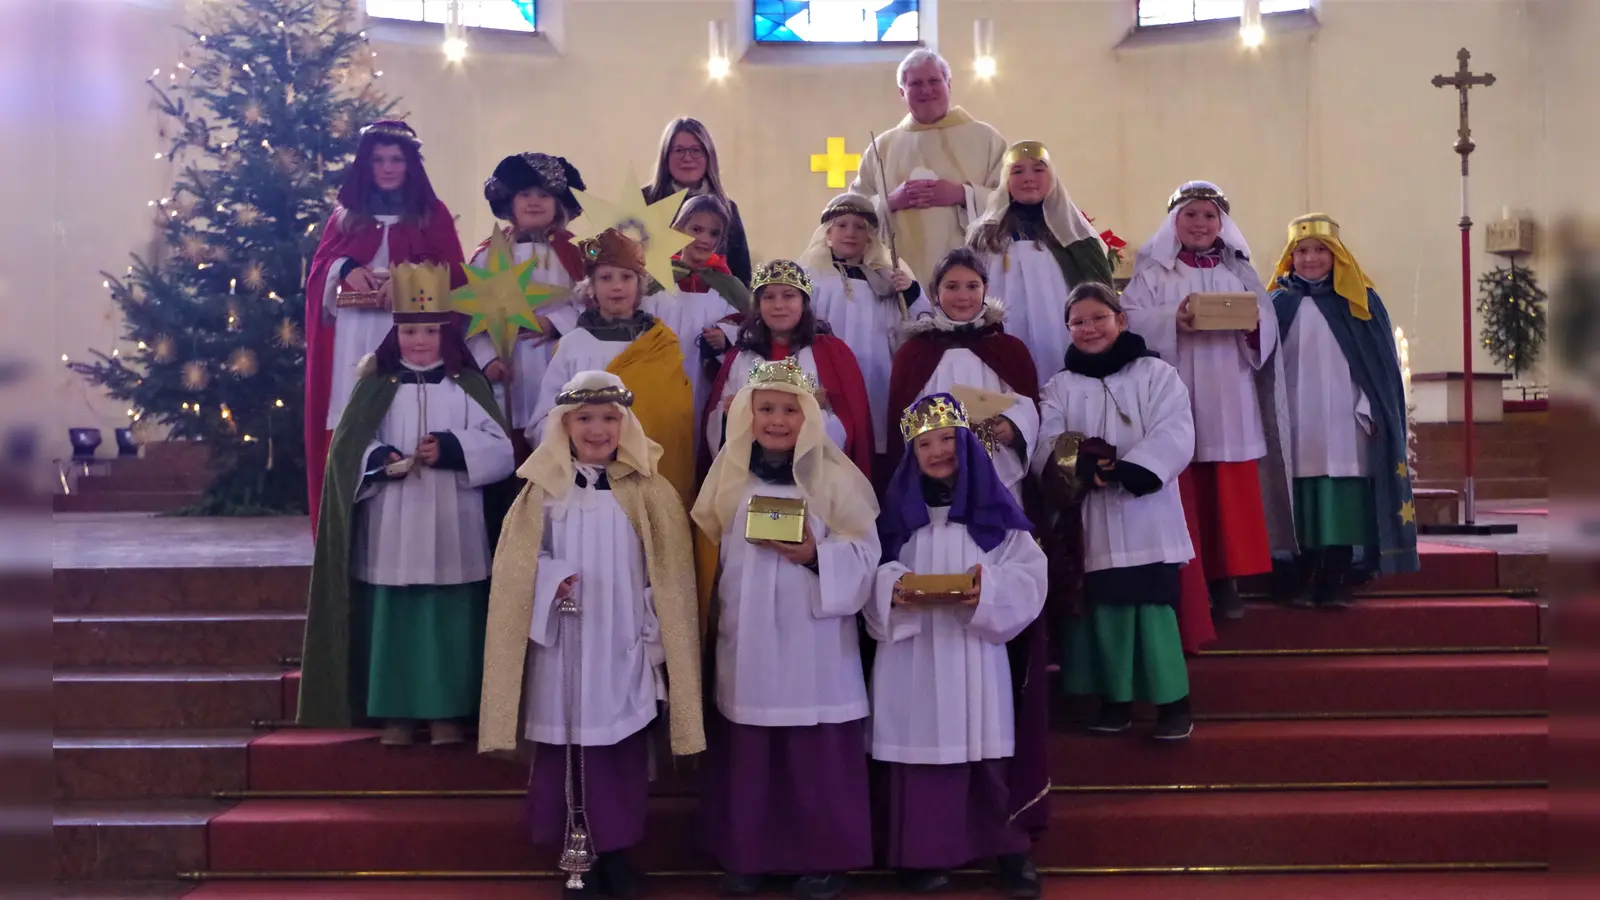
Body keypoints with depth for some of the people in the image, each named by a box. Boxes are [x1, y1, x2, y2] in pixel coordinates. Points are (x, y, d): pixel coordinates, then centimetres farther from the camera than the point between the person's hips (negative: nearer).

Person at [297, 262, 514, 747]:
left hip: (453, 532, 0)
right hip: (391, 533, 0)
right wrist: (382, 461, -20)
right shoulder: (377, 387, 7)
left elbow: (500, 450, -2)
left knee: (450, 621, 2)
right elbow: (346, 450, 0)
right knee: (393, 619, 3)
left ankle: (447, 712, 13)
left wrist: (451, 450, -18)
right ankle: (396, 713, 13)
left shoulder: (467, 386, 7)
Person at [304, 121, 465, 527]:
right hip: (351, 337, 2)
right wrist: (346, 269, -10)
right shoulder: (345, 214, 18)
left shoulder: (433, 214, 10)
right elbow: (319, 267, 12)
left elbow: (455, 273, 1)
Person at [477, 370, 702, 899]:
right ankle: (576, 854, 19)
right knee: (562, 752, 4)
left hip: (624, 655, -1)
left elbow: (670, 584, 2)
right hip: (560, 655, 1)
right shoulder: (541, 494, 5)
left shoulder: (651, 495, 2)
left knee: (621, 756, 3)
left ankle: (615, 853, 18)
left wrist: (660, 647, -3)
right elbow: (513, 575, 7)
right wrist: (550, 586, -13)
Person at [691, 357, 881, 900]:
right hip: (746, 636, 3)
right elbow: (710, 551, 11)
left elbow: (864, 553, -6)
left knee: (818, 752, 1)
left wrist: (814, 555, -21)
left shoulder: (833, 475, -5)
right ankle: (746, 854, 22)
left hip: (814, 637, -3)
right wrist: (712, 615, 8)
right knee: (746, 749, 8)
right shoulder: (729, 473, 5)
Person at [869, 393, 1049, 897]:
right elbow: (869, 573, 4)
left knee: (986, 752, 2)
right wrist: (891, 591, -18)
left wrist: (988, 589, -23)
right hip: (913, 656, 1)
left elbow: (1029, 575, -4)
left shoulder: (993, 508, 2)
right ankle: (925, 853, 14)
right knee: (921, 747, 3)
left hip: (976, 655, -1)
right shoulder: (895, 509, 7)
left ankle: (1008, 848, 15)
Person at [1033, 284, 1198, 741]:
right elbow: (1045, 448, -1)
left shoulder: (1156, 374, 5)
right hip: (1090, 519, 3)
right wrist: (1083, 467, -21)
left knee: (1154, 605, -7)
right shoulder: (1060, 386, 11)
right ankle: (1115, 697, 18)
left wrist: (1126, 470, -20)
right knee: (1103, 607, 5)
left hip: (1147, 515, -2)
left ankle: (1173, 701, 3)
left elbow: (1173, 436, -7)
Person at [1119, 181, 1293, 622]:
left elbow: (1269, 325, 9)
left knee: (1232, 494, 1)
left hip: (1230, 402, 3)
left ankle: (1227, 580, 8)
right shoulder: (1153, 271, 6)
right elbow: (1131, 319, -6)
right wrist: (1172, 319, -23)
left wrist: (1253, 325, -13)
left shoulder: (1240, 272, 16)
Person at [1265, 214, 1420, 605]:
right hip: (1296, 423, 1)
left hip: (1346, 424, 0)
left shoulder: (1360, 302, 6)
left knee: (1343, 503, -2)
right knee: (1302, 502, 0)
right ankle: (1304, 580, 6)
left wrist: (1369, 412, -6)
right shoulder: (1278, 303, 7)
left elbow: (1380, 362, 3)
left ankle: (1337, 581, 4)